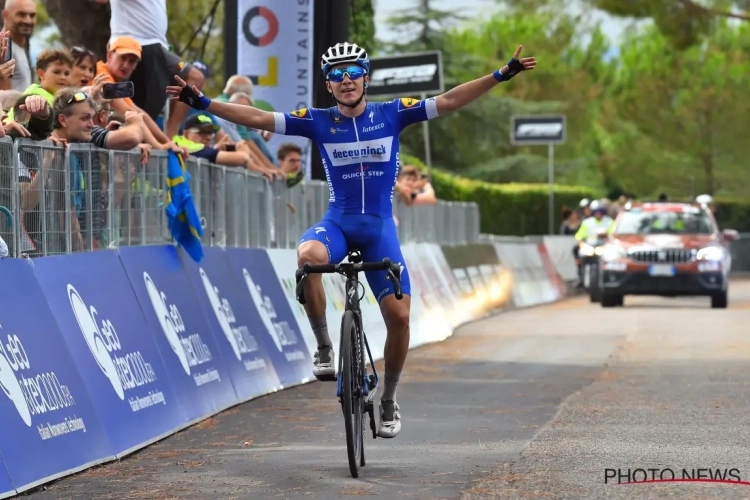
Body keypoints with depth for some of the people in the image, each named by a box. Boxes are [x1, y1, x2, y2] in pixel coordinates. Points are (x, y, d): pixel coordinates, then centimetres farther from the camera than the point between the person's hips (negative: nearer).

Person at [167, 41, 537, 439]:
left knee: (398, 314, -8)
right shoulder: (318, 122, -1)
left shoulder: (391, 114, 0)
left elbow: (448, 101, -2)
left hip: (380, 226, 1)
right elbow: (257, 118, -4)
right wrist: (200, 102, -11)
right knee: (308, 256, -36)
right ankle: (324, 348, -17)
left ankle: (389, 401, 15)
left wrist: (501, 75, -9)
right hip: (337, 222, -1)